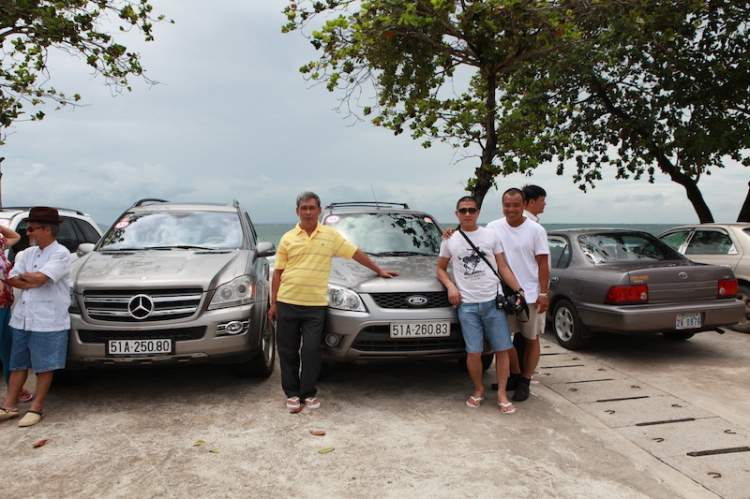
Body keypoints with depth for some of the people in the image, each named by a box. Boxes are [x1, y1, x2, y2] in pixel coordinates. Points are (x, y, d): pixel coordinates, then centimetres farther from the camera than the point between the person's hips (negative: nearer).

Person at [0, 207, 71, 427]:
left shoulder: (60, 253, -10)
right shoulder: (27, 253, 13)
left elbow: (40, 278, -20)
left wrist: (24, 276, 0)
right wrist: (33, 281, -13)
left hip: (48, 322, -7)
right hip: (21, 319, 7)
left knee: (44, 367, 3)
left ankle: (36, 408, 12)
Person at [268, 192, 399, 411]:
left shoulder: (331, 235, 4)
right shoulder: (288, 238, 5)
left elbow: (356, 253, 11)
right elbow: (278, 272, 6)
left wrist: (379, 271, 13)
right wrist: (273, 303, 3)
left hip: (315, 305, -1)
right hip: (287, 302, 1)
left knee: (311, 351, -1)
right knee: (288, 351, 7)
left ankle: (309, 393, 16)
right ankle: (292, 393, 21)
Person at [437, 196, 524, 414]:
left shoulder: (491, 235, 8)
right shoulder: (450, 241, 9)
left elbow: (503, 267, 8)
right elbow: (441, 269, 17)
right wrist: (450, 287, -2)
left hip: (493, 301, 1)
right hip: (467, 304, 0)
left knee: (502, 348, 1)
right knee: (474, 352, -1)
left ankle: (502, 394, 16)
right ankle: (478, 390, 22)